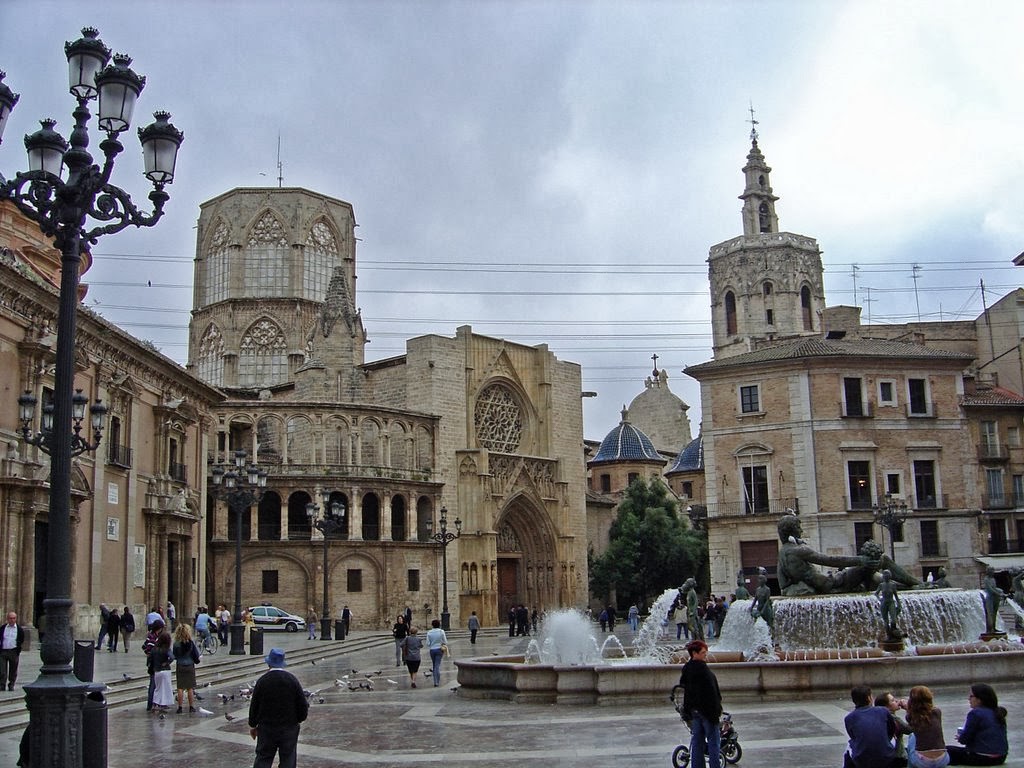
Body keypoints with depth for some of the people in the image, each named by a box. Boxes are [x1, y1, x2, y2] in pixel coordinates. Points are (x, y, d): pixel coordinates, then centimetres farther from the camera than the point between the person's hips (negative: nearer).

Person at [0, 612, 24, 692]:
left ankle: (11, 685, 16)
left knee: (13, 670, 6)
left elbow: (22, 640, 7)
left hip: (14, 652, -1)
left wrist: (18, 650, 1)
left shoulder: (19, 629, 3)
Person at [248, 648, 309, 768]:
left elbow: (254, 705, -1)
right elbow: (302, 705, -3)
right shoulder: (292, 680, -6)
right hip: (289, 728, 0)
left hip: (266, 728, 0)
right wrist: (298, 718, 15)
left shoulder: (262, 681, -8)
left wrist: (253, 725, 13)